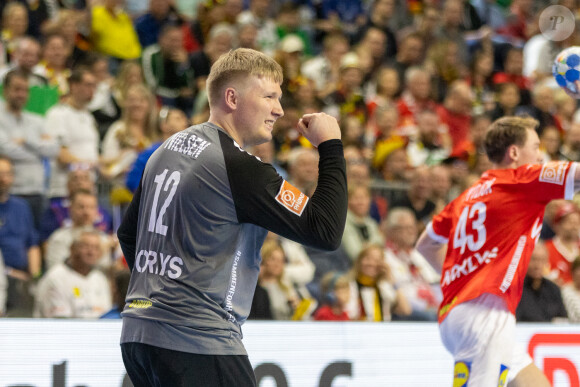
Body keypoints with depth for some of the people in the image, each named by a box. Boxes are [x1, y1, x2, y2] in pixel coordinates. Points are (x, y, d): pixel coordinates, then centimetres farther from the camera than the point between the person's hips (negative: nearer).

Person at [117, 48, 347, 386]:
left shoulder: (169, 149, 13)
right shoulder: (239, 168, -13)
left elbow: (128, 234, 23)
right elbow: (326, 232, -13)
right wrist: (331, 146, -6)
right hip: (198, 343, -9)